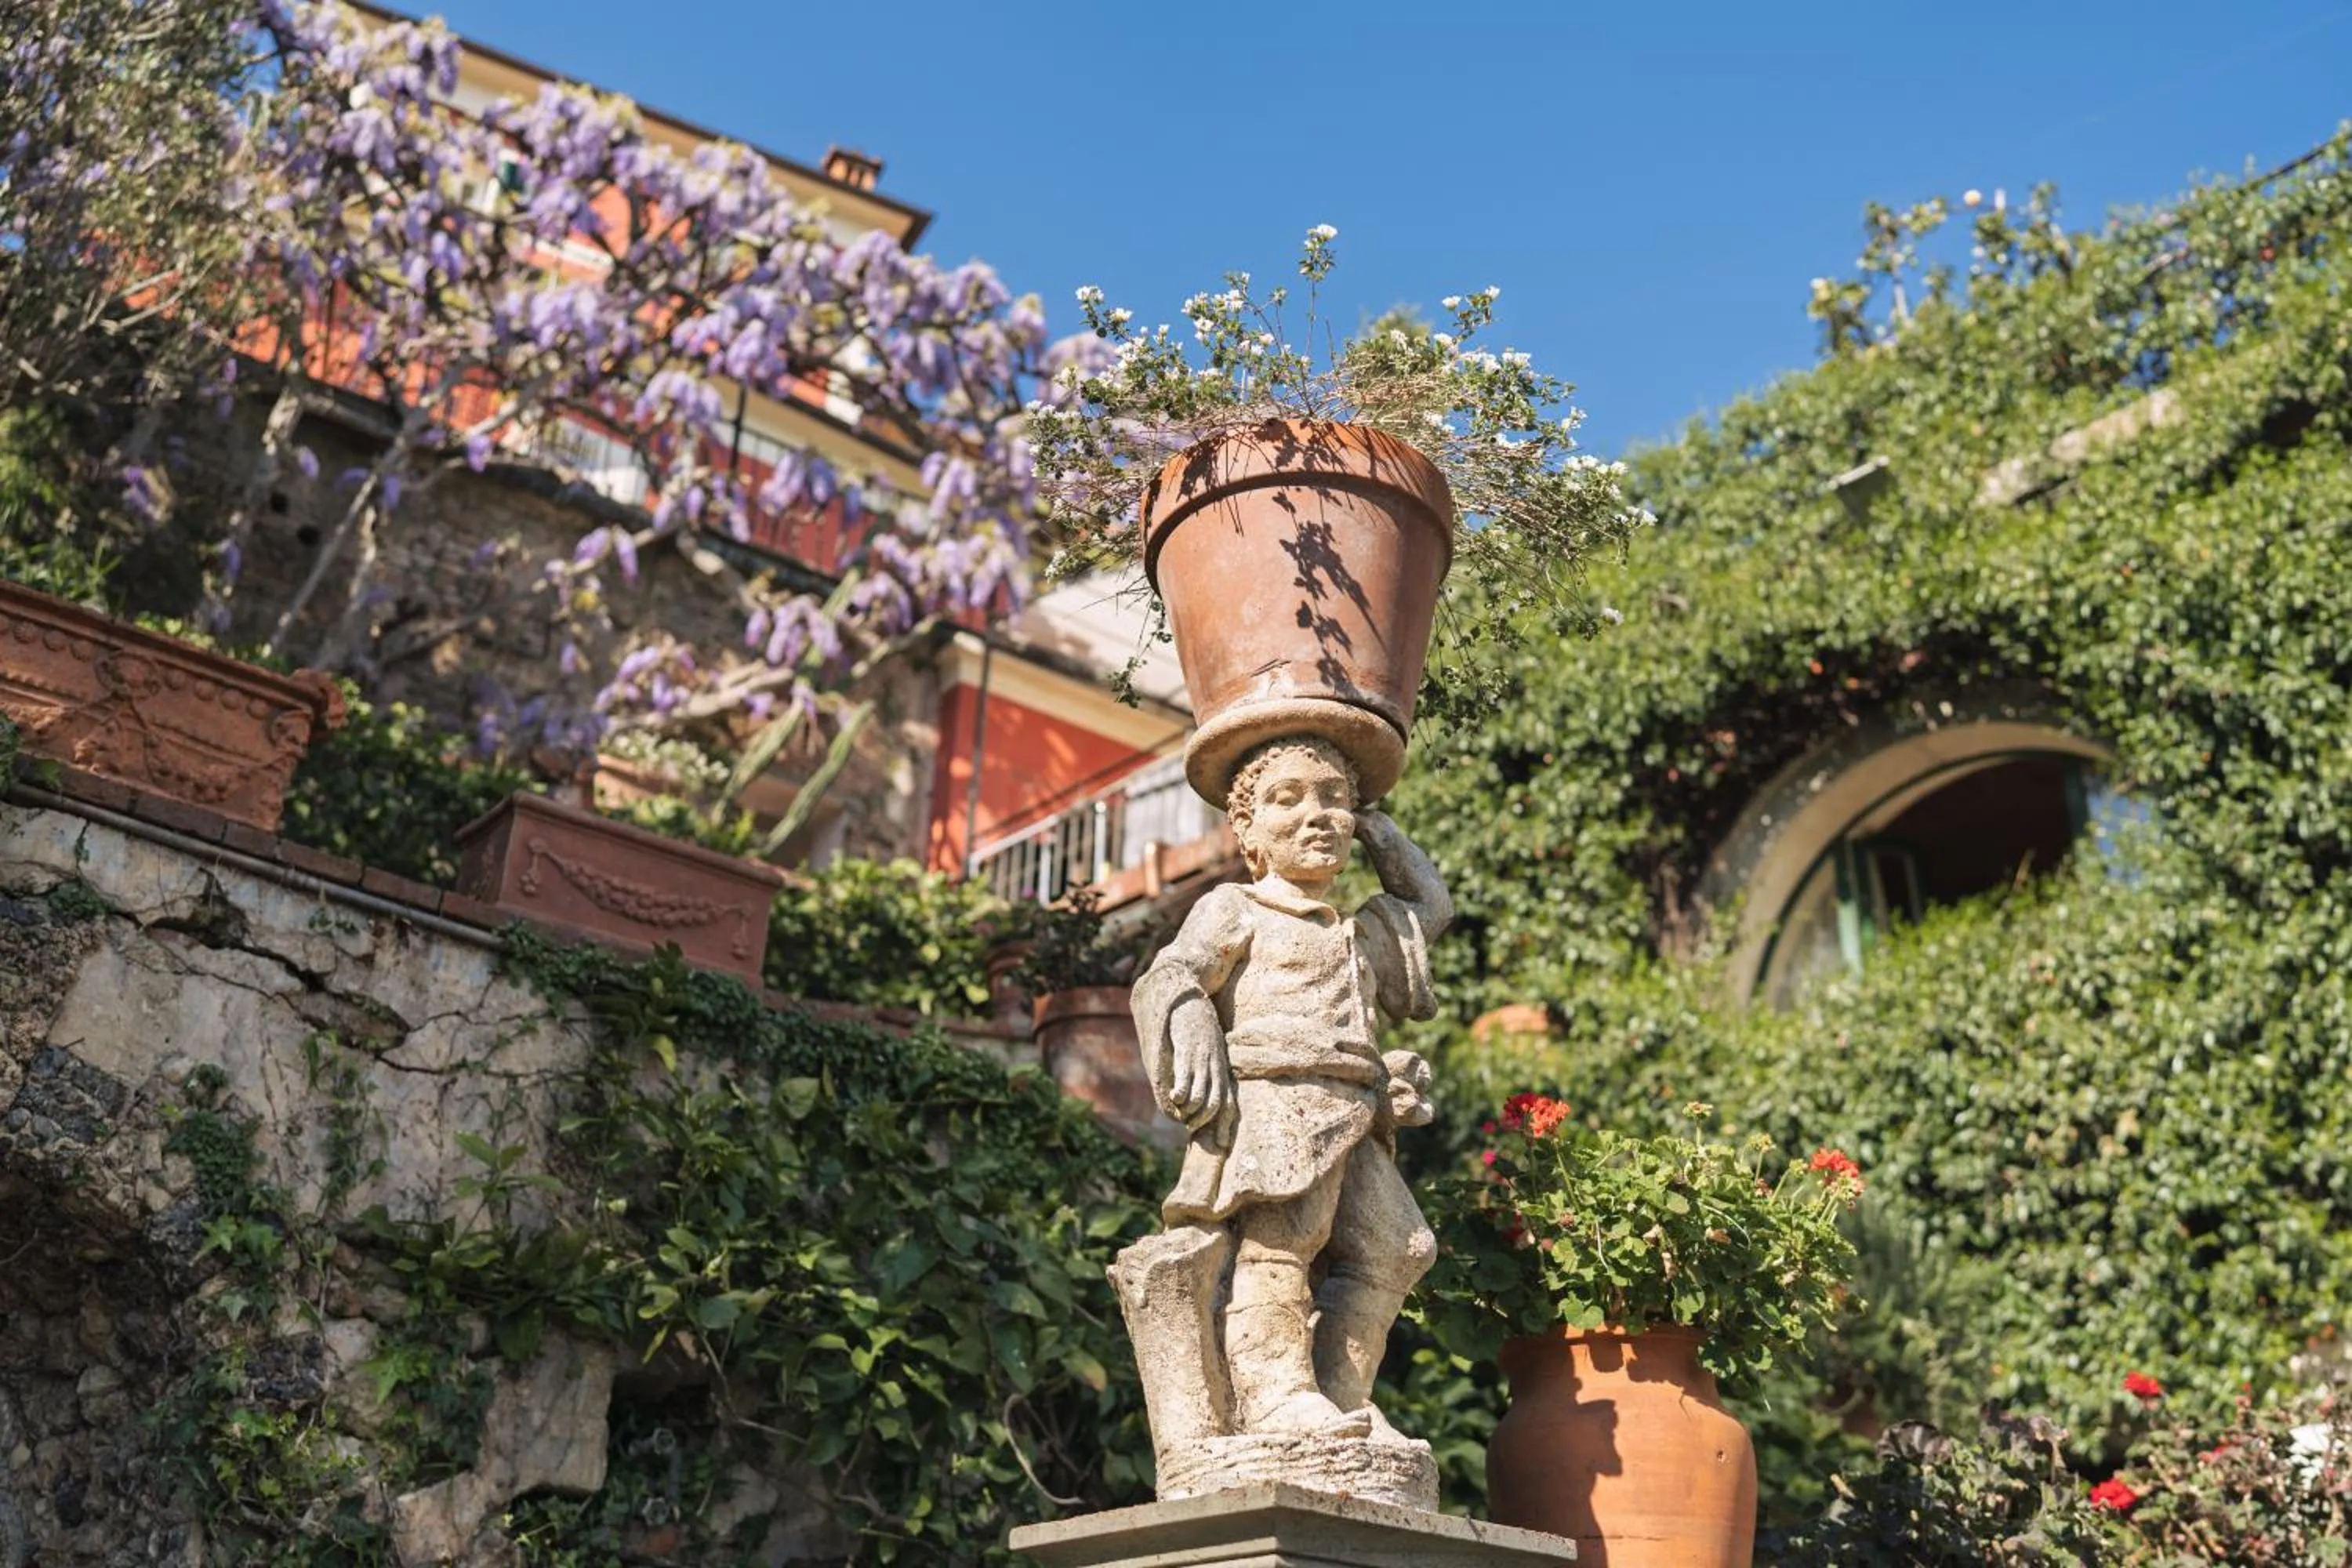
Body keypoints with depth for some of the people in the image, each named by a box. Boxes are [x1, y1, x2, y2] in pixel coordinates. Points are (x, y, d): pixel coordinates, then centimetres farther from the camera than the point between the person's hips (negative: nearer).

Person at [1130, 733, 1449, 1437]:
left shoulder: (1367, 933, 31)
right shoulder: (1233, 911, 12)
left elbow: (1430, 910, 50)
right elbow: (1165, 979, 2)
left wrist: (1384, 840, 44)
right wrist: (1192, 1033, -18)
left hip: (1353, 1119, 7)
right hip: (1272, 1101, -7)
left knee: (1391, 1248, -4)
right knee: (1279, 1239, -22)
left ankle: (1342, 1394, -2)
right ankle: (1275, 1394, -26)